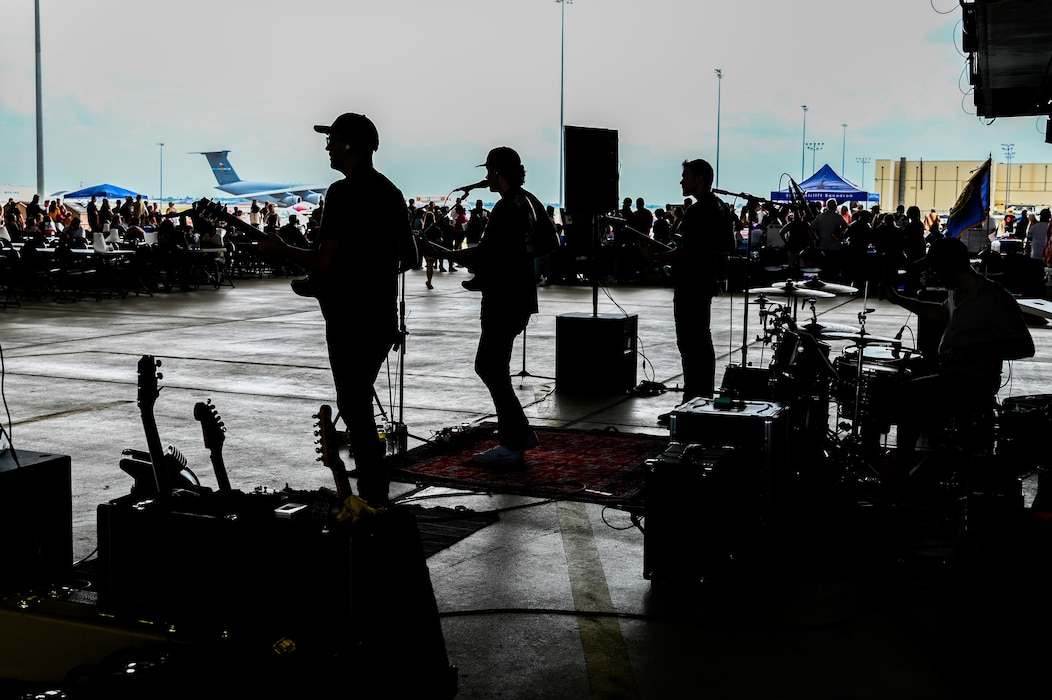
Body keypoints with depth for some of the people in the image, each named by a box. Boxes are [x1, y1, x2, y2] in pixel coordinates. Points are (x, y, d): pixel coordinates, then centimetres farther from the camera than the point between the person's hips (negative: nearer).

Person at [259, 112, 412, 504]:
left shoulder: (344, 192, -15)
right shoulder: (390, 191, 12)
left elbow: (323, 262, -20)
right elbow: (407, 255, 19)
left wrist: (281, 250, -5)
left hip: (350, 321, -9)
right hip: (383, 318, 9)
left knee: (353, 407, -2)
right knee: (359, 402, 18)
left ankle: (373, 498, 0)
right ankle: (373, 494, 23)